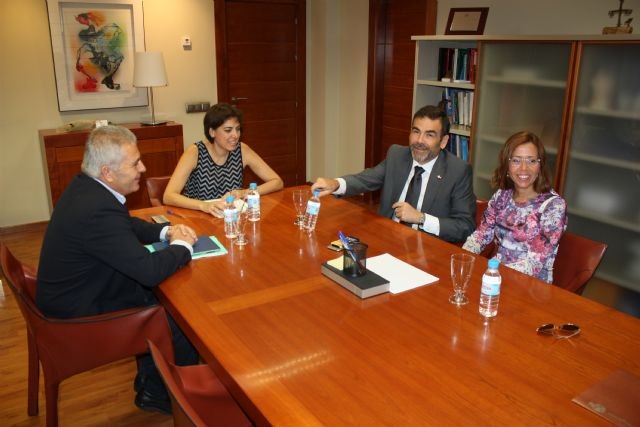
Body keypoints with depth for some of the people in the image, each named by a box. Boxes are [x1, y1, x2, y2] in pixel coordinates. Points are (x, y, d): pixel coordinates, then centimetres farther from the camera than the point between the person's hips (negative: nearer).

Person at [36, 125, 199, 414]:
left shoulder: (86, 186, -3)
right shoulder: (98, 210, -34)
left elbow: (127, 225, 13)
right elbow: (150, 270, -33)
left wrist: (166, 231, -3)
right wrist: (182, 245, -14)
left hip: (79, 294, 9)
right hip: (83, 317, -9)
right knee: (187, 324, -2)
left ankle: (150, 380, 29)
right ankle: (157, 393, 24)